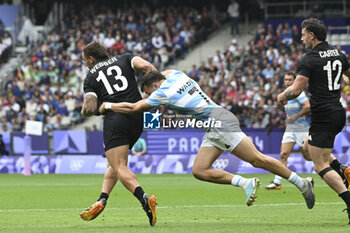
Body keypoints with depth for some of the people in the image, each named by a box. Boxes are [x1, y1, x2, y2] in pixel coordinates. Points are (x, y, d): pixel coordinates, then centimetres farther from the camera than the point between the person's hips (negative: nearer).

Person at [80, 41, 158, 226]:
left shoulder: (91, 77, 11)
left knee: (119, 167, -10)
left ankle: (145, 199, -34)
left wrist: (85, 111, 21)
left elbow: (90, 109, -2)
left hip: (115, 120, -5)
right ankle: (101, 201, 7)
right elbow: (145, 66, -2)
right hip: (137, 119, 5)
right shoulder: (124, 60, 19)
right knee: (114, 163, 21)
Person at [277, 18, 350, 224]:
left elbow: (296, 90, -17)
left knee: (321, 166, -5)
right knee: (307, 148, 26)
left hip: (323, 116, -8)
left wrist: (282, 97, 3)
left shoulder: (309, 59, -13)